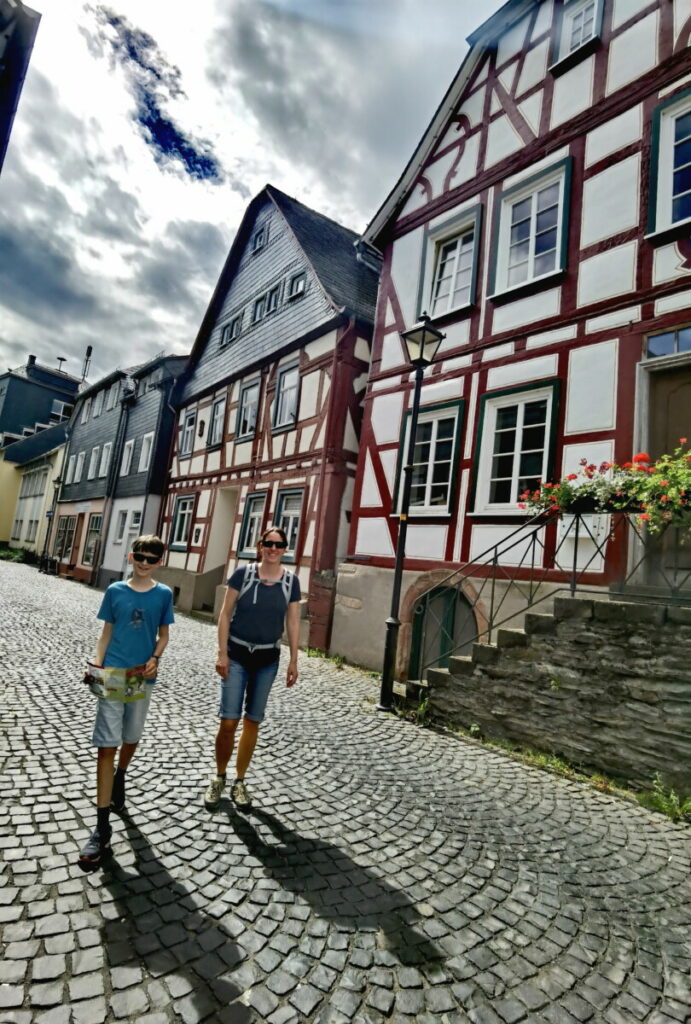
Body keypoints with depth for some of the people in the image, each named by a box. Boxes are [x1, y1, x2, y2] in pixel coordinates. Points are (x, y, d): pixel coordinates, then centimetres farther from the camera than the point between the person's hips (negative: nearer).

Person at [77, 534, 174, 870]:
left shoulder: (164, 594, -2)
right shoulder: (115, 591, -1)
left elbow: (163, 634, 6)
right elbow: (106, 633, 4)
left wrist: (155, 659, -11)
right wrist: (96, 665, -7)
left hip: (142, 677, 1)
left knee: (131, 738, 17)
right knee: (107, 745, -4)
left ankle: (119, 778, 50)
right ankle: (102, 829, 2)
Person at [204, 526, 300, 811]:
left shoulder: (290, 580, -3)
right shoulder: (243, 573, -9)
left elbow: (293, 622, 3)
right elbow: (225, 613, -5)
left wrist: (293, 661, 3)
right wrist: (222, 653, -9)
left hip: (268, 659, 2)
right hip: (237, 654, -2)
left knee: (252, 721, 11)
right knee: (228, 721, -2)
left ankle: (239, 782, 30)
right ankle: (219, 778, 25)